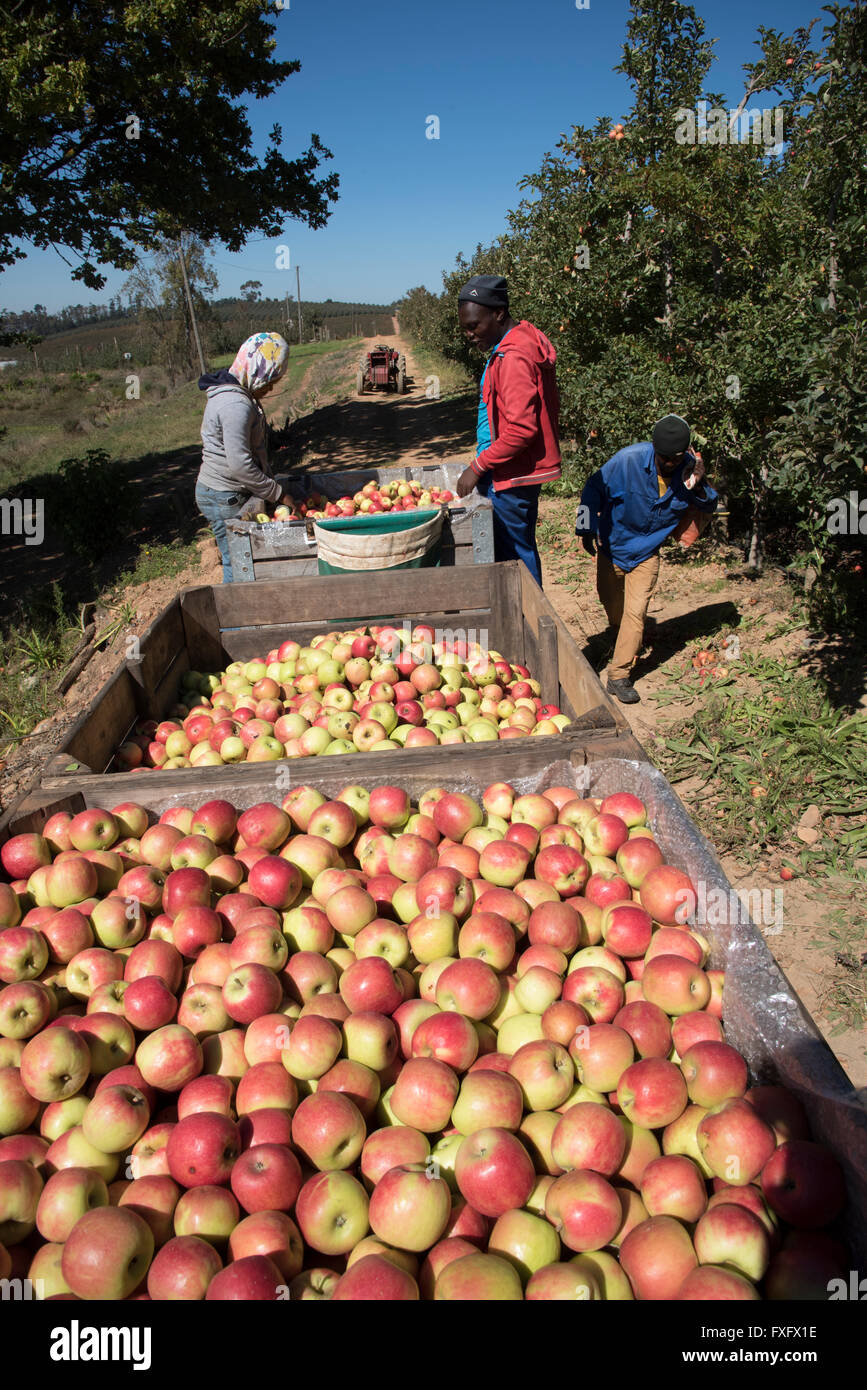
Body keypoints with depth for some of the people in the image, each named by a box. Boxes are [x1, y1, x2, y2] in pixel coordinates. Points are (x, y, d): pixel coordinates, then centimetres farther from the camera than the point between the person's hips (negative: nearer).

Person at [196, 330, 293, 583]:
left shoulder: (233, 394, 12)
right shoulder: (236, 405, -22)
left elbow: (253, 452, 19)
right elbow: (240, 465, -26)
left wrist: (273, 484, 13)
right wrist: (278, 494, -18)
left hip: (221, 493, 10)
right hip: (224, 498, -10)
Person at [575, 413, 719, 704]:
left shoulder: (689, 467, -14)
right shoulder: (629, 460, -23)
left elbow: (708, 509, 0)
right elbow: (593, 489, -11)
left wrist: (698, 488, -22)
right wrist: (587, 529, -12)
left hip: (646, 552, 0)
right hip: (612, 545, 0)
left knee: (635, 612, -9)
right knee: (610, 602, 16)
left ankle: (619, 676, -3)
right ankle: (624, 642, 47)